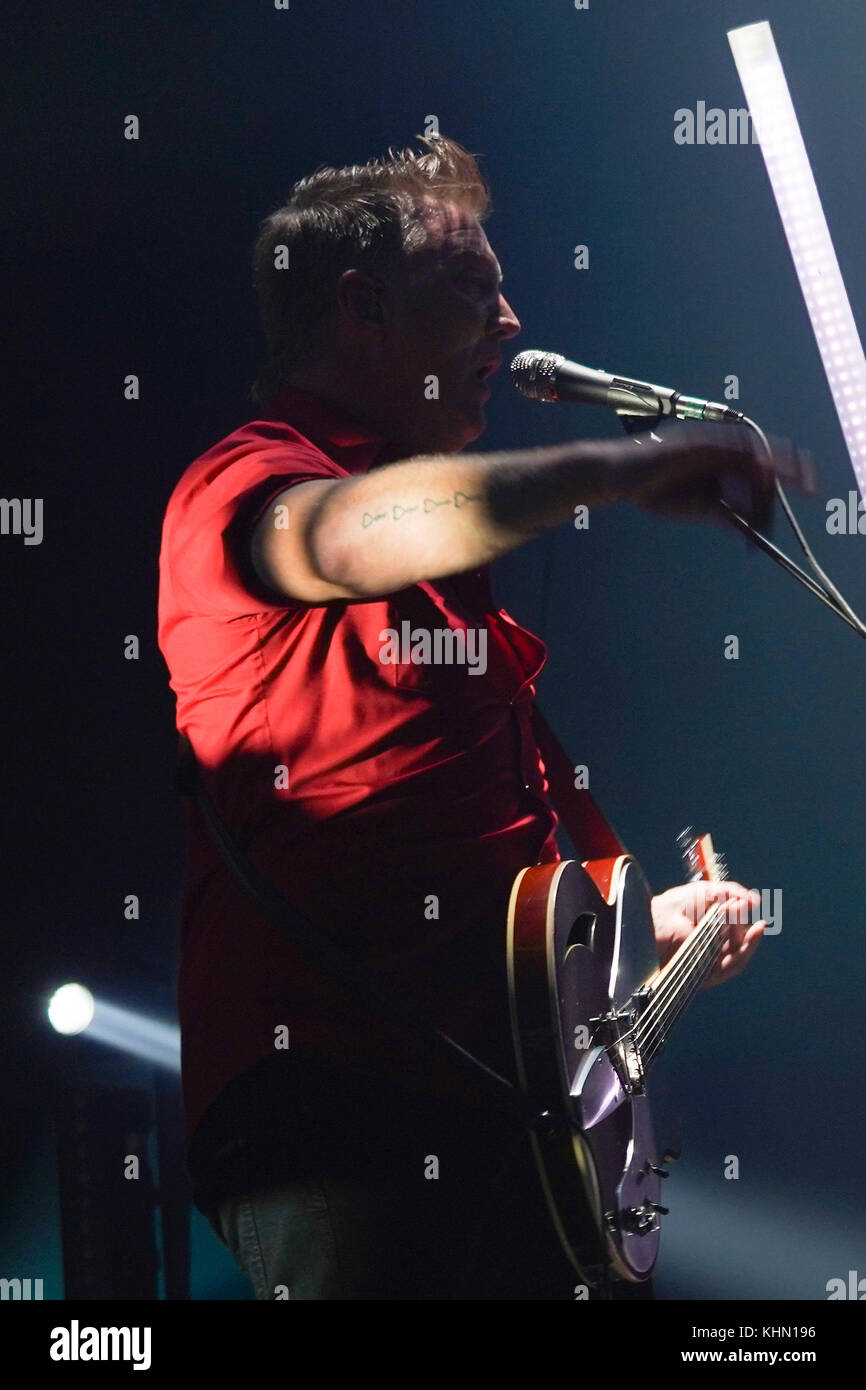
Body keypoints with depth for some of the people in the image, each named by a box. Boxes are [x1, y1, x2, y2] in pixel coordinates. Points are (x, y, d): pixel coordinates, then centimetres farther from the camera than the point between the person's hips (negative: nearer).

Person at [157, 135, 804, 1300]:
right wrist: (627, 464, -22)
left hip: (500, 1101, 9)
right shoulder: (246, 484, -5)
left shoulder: (445, 552, 23)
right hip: (334, 1105, -9)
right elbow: (363, 531, -31)